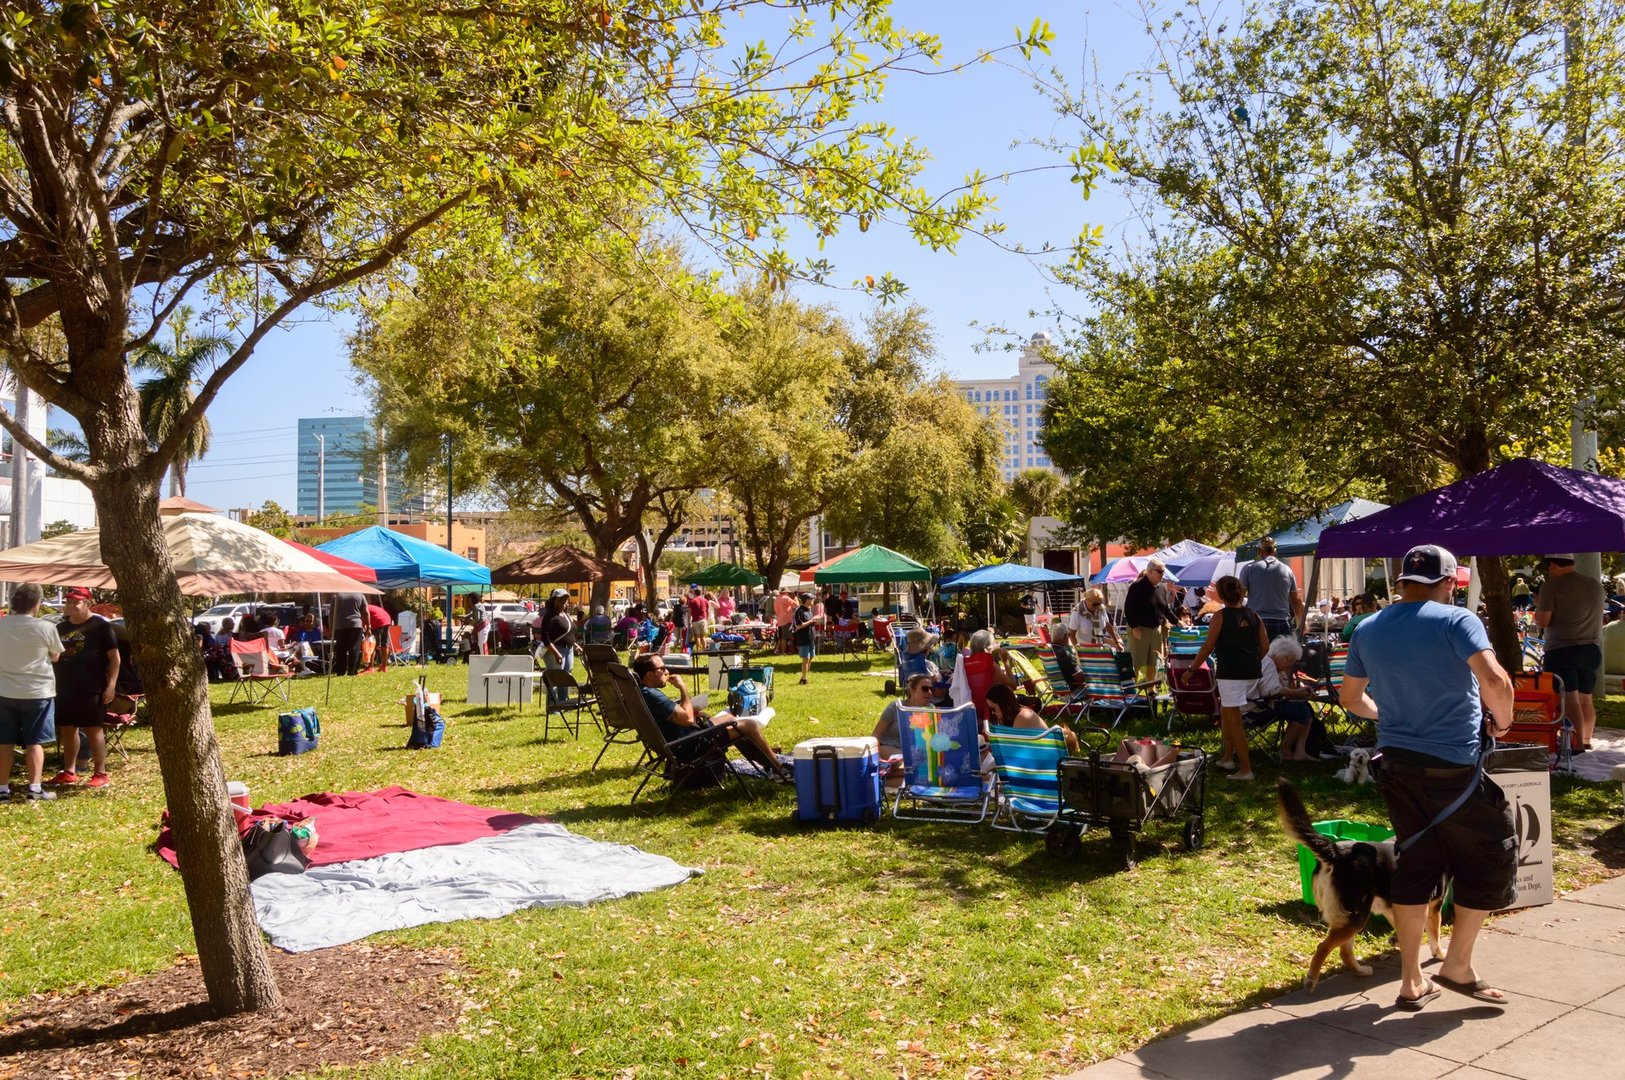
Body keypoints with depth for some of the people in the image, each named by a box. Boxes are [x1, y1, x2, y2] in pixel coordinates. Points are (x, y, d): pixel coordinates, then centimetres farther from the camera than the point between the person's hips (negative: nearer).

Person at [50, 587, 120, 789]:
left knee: (93, 729, -3)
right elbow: (52, 656, 22)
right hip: (65, 688, 7)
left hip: (91, 689, -6)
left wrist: (111, 685, -15)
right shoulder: (61, 628, 13)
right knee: (67, 729, 11)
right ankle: (69, 772, 22)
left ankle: (100, 774, 3)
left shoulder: (100, 626, -5)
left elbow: (114, 657, -8)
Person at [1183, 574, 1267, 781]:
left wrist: (1191, 669, 1)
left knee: (1234, 720, 0)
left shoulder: (1220, 616, -7)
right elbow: (1265, 646, 9)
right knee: (1227, 712, 22)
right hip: (1251, 674, 6)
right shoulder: (1254, 615, 8)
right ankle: (1228, 758, 25)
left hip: (1230, 673, -6)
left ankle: (1245, 769, -1)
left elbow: (1208, 647, -8)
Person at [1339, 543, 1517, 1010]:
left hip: (1396, 763, 6)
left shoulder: (1368, 631, 7)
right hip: (1452, 766, -5)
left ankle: (1411, 981, 18)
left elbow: (1351, 697, 16)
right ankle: (1457, 966, 18)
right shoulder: (1456, 621, -11)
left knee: (1414, 864, 14)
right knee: (1491, 854, 14)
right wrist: (1503, 721, -6)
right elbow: (1494, 680, -24)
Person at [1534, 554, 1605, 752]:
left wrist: (1538, 610, 5)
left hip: (1563, 650, -7)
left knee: (1569, 698, -7)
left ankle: (1577, 744, -11)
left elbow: (1542, 621, -14)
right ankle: (1586, 740, 23)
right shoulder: (1595, 584, 11)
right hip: (1592, 649, 7)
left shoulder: (1552, 586, -11)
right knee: (1586, 698, 16)